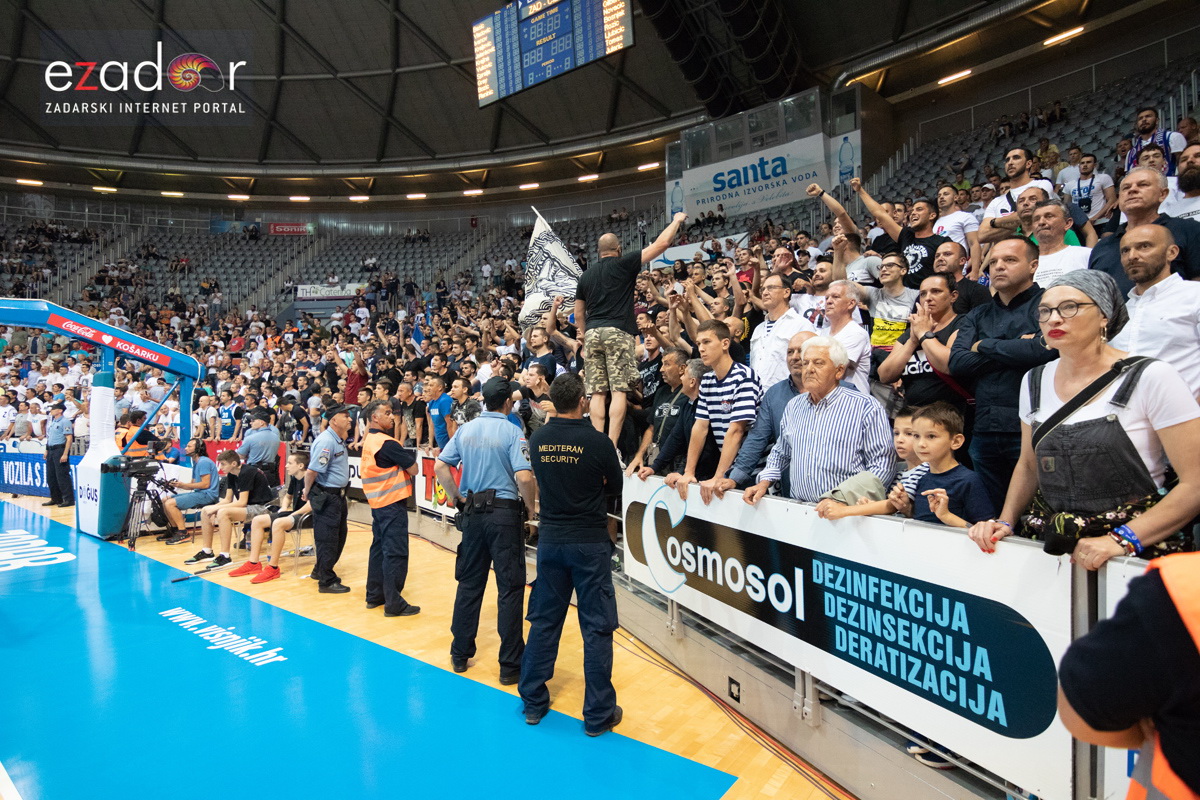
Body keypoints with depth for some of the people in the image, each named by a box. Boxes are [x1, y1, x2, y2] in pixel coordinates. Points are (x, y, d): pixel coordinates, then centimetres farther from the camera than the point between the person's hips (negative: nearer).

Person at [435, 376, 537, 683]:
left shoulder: (466, 429, 6)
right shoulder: (511, 431, -11)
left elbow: (440, 467, 4)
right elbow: (524, 477, -20)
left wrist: (457, 497, 13)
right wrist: (531, 506, -4)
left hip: (472, 513, 6)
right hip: (504, 513, -5)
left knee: (469, 583, 16)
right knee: (510, 588, 2)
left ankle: (460, 654, 27)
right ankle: (511, 665, 8)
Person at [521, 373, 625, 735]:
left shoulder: (537, 439, -3)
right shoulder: (597, 440, -15)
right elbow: (615, 487, 0)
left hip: (550, 540, 4)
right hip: (590, 543, -4)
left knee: (544, 621, 15)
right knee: (597, 628, 6)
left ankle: (533, 702, 27)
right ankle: (598, 715, 15)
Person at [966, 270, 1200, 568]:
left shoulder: (1152, 378, -5)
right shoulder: (1034, 382, 8)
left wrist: (1121, 541, -17)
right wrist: (1006, 522, 4)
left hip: (1137, 549, -3)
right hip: (1048, 542, 4)